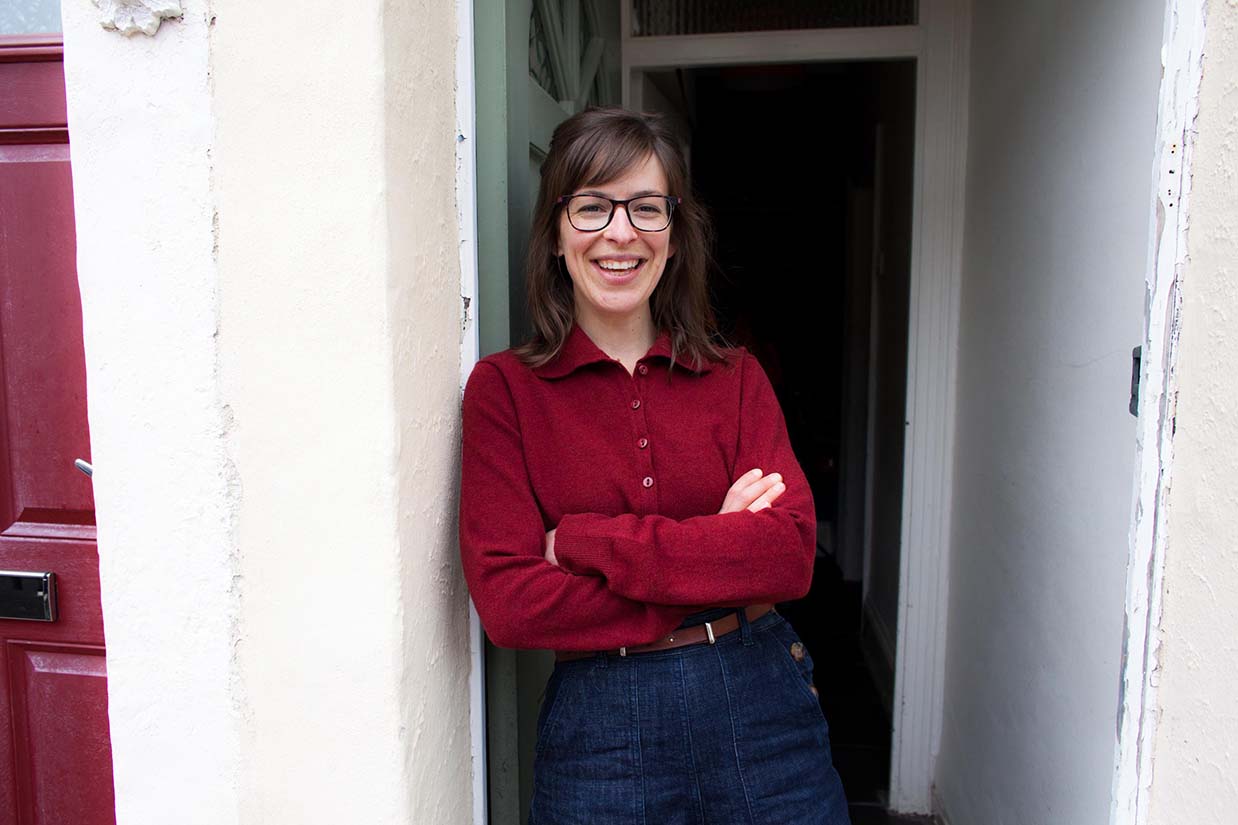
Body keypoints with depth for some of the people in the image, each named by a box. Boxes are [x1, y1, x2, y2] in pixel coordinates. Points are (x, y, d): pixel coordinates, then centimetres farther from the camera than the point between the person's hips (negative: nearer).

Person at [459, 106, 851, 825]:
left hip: (762, 710, 2)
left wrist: (582, 540, -16)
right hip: (600, 730, -1)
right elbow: (508, 603, -14)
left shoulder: (737, 377, 1)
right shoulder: (504, 387, -5)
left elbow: (791, 554, -11)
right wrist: (718, 559, -14)